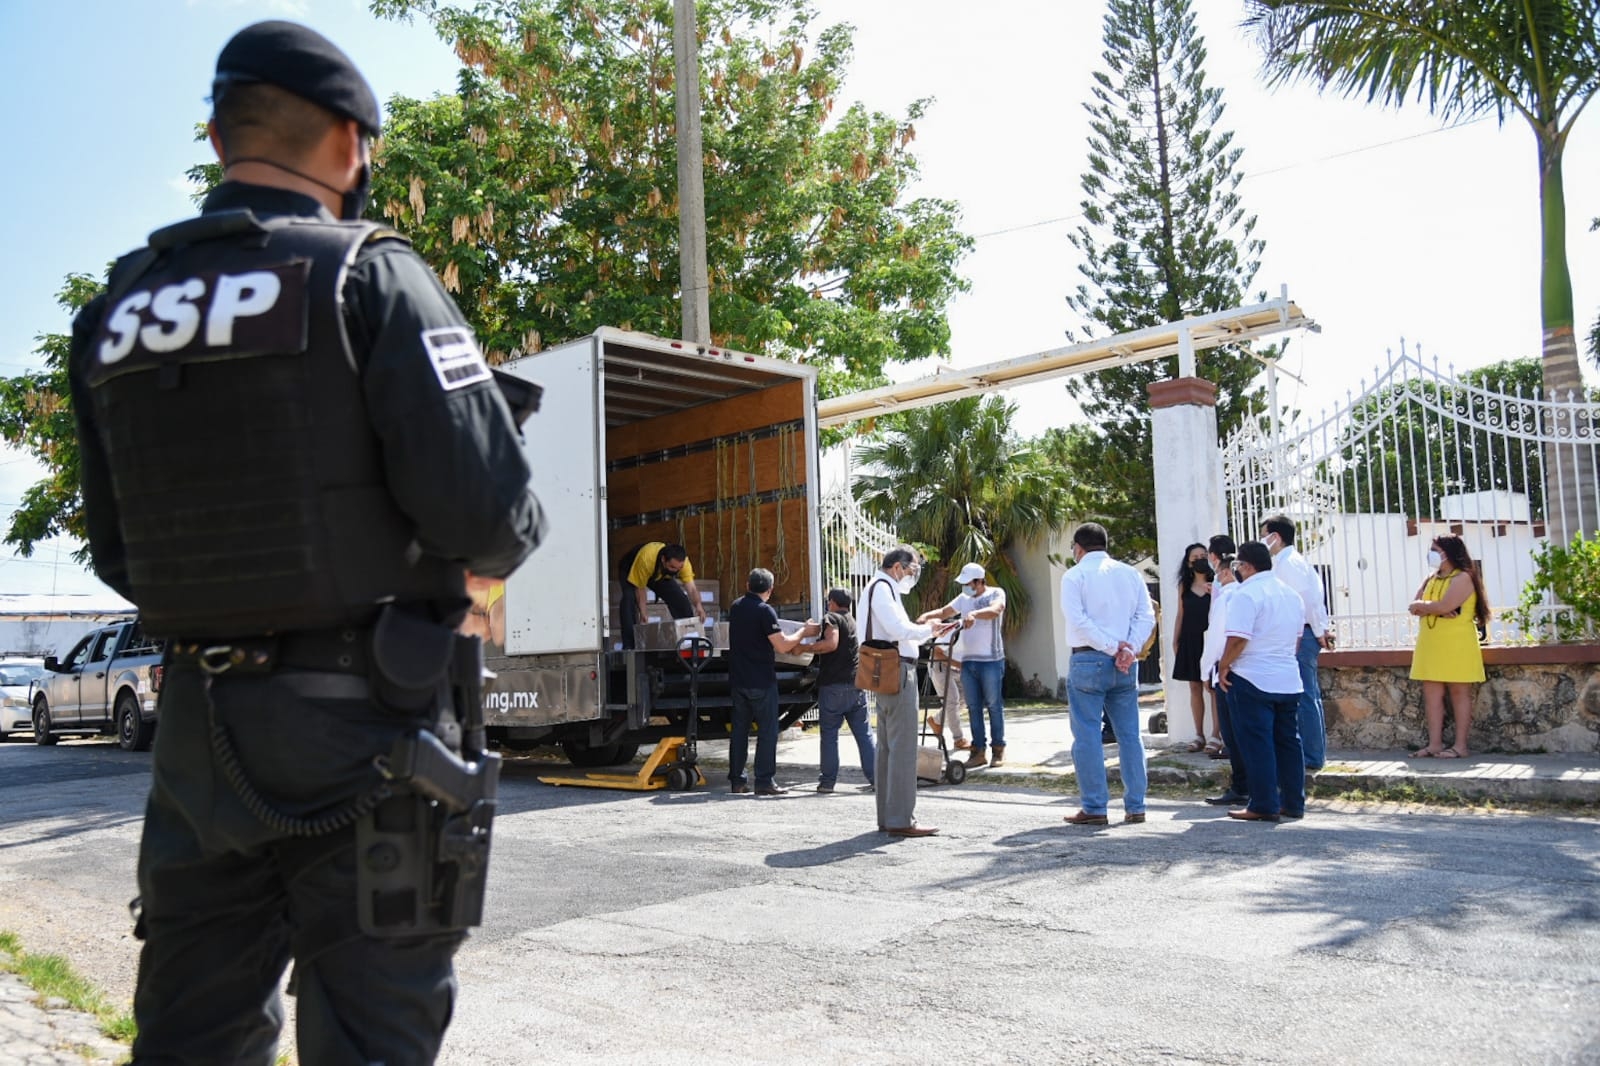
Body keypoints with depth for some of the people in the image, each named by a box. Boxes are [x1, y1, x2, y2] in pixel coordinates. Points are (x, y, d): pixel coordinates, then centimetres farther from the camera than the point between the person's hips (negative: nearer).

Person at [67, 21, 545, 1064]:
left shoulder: (112, 314, 9)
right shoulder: (370, 274, -9)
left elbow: (121, 555, 12)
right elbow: (480, 504, -18)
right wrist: (504, 543, 3)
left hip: (199, 723, 6)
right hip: (362, 725, -5)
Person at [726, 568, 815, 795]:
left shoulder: (736, 607, 9)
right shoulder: (764, 611, -13)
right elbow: (782, 646, -18)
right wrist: (803, 632, -3)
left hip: (738, 680, 7)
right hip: (761, 682, -7)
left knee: (739, 729, 11)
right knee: (767, 731, -1)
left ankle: (736, 780, 13)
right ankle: (764, 782, -4)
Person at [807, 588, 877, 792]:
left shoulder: (831, 618, -3)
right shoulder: (853, 622, 21)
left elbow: (831, 643, -19)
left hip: (833, 685, -6)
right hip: (856, 685, 6)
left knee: (829, 734, 1)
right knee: (864, 733, 7)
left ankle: (828, 781, 3)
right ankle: (875, 777, 4)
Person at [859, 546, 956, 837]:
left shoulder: (881, 588, 23)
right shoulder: (882, 587, -10)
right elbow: (898, 628, -21)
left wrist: (927, 630, 13)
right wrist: (927, 630, -5)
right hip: (897, 671, -11)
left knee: (887, 747, 12)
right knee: (903, 747, -10)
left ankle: (887, 817, 18)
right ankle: (901, 820, -9)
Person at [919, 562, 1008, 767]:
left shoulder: (996, 594, -3)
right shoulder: (963, 599, 15)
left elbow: (995, 610, -24)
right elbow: (944, 612, 16)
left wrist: (974, 614, -42)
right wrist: (927, 615, -6)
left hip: (991, 660, -5)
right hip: (968, 660, 6)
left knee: (994, 705, 1)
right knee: (974, 707, 5)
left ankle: (999, 749, 10)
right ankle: (979, 750, 10)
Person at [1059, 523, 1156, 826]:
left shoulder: (1074, 576, -3)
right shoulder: (1130, 573, 11)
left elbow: (1078, 620, -14)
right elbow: (1146, 616, 2)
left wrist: (1114, 648, -13)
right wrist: (1128, 648, -7)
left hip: (1088, 661, -4)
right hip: (1125, 663, 5)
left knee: (1087, 736, 1)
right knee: (1129, 735, 8)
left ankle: (1095, 808, 0)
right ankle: (1135, 807, 10)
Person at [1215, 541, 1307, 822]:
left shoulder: (1246, 595, -15)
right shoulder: (1291, 594, 13)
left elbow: (1238, 639, -21)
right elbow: (1297, 639, 20)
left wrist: (1223, 667, -8)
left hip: (1252, 680, -8)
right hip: (1289, 680, 8)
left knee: (1257, 744, -3)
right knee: (1288, 741, 12)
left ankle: (1264, 805, -1)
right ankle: (1293, 802, 17)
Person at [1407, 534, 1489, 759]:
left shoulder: (1462, 578, -7)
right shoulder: (1430, 579, 16)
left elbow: (1444, 606, -20)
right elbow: (1414, 606, 3)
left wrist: (1422, 606, -3)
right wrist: (1435, 609, -15)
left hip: (1456, 645, -7)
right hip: (1431, 645, 7)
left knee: (1459, 692, -2)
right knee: (1431, 693, 4)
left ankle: (1460, 745, 0)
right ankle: (1435, 743, 6)